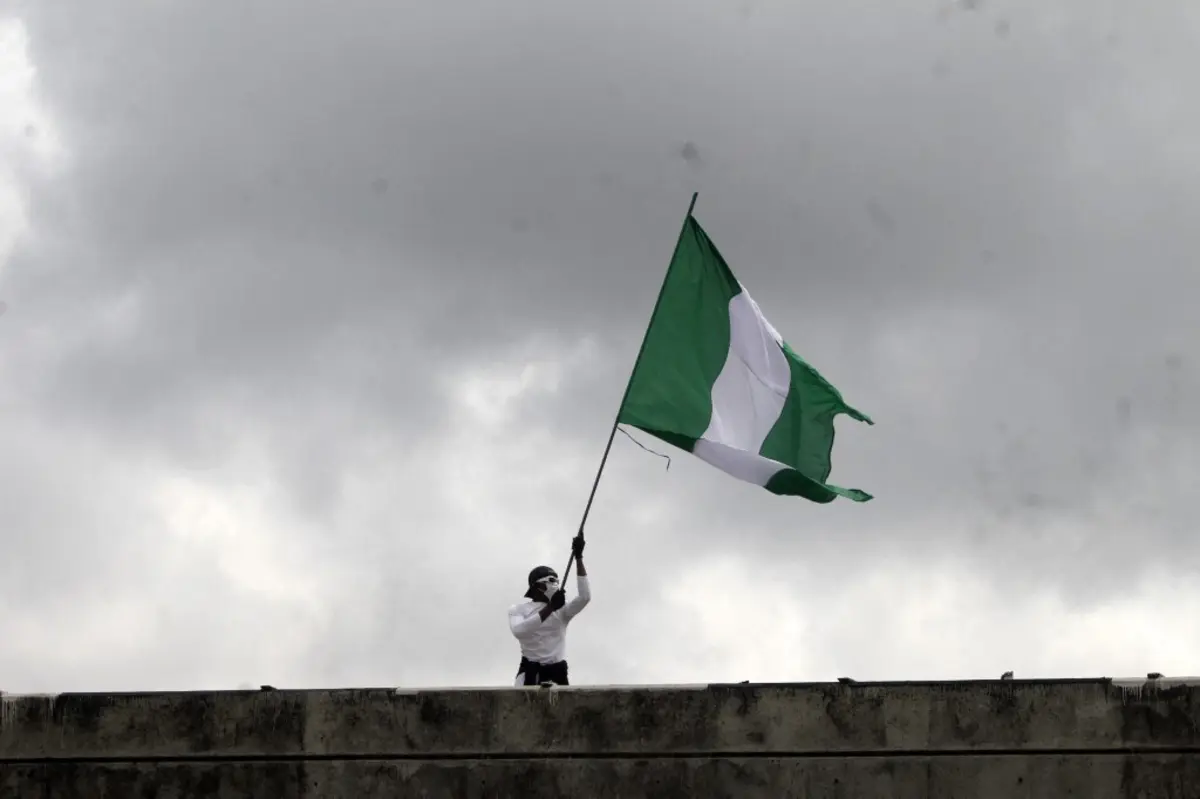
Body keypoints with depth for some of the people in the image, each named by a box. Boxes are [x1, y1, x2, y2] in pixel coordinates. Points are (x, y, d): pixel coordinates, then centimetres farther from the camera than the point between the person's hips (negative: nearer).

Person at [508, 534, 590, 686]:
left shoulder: (561, 609, 8)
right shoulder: (518, 609, 3)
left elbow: (585, 597, -8)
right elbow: (519, 631, -19)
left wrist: (578, 558, -11)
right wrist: (550, 608, -23)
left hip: (557, 672, 2)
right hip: (530, 672, -2)